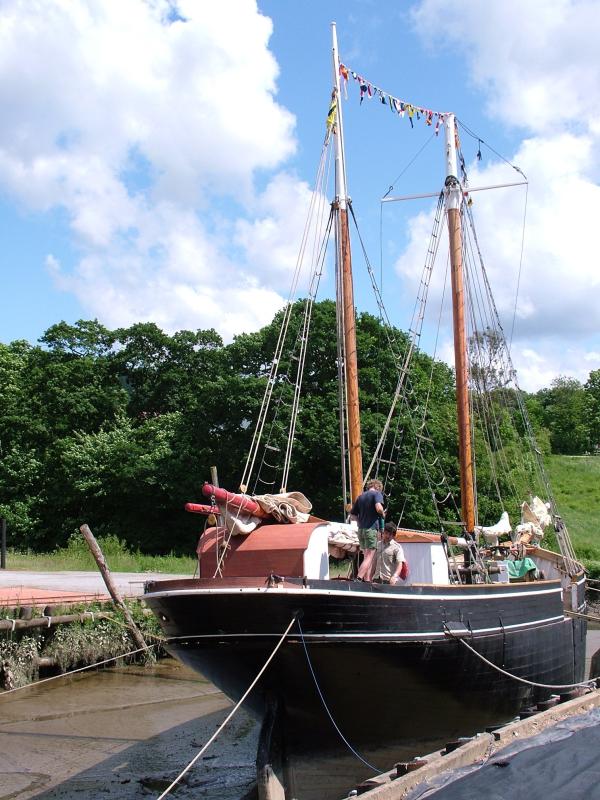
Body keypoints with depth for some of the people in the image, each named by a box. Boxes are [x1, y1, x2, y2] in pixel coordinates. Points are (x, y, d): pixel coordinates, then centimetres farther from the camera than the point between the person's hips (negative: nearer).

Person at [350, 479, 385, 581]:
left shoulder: (360, 497, 16)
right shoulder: (377, 494, -3)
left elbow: (352, 516, 15)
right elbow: (378, 507, -22)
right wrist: (383, 514, -2)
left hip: (361, 529, 7)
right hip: (371, 529, -7)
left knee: (366, 556, 13)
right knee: (369, 557, -6)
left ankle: (367, 581, 11)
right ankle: (358, 579, -16)